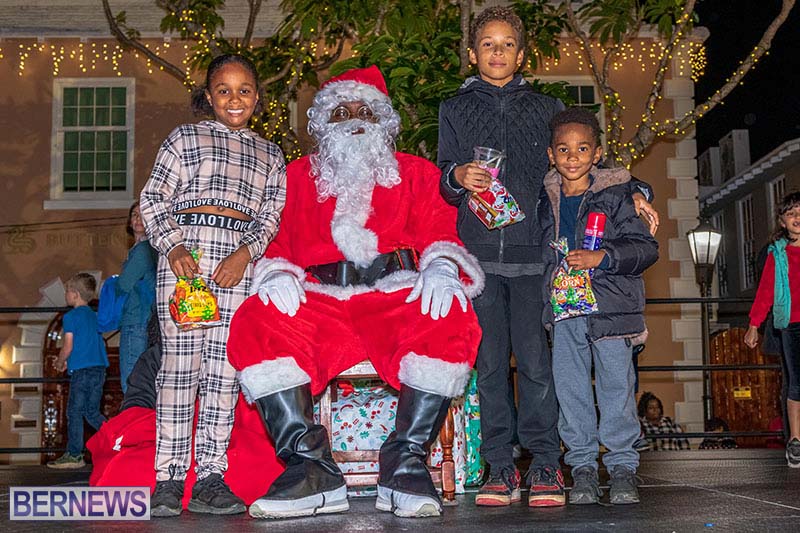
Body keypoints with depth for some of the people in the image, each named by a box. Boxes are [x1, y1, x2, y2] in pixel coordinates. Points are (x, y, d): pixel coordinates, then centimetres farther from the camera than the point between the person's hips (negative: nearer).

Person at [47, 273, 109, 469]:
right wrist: (69, 361, 24)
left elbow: (68, 347, -10)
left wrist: (59, 363, 8)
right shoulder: (95, 316, 15)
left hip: (81, 371, -7)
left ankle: (74, 455, 4)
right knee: (92, 412, 15)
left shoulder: (71, 317, -6)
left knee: (74, 412, 1)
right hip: (99, 368, 7)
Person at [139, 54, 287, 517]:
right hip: (186, 251, -2)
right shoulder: (186, 137, 14)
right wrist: (174, 248, -11)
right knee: (181, 360, -9)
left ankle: (211, 476, 1)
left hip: (241, 260, 2)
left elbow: (271, 217, 13)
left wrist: (246, 254, -7)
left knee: (224, 366, -2)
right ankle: (170, 478, -5)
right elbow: (153, 199, 6)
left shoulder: (271, 155, 21)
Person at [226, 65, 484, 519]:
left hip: (397, 296, -1)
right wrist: (277, 272, -7)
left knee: (449, 317, -36)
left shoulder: (416, 173, 23)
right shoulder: (298, 177, 25)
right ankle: (311, 469, -30)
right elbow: (276, 241, 17)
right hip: (318, 302, 1)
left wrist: (442, 264, -14)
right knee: (256, 321, -31)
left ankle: (406, 464, -29)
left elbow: (440, 231, 10)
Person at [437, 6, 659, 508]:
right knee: (490, 362, 0)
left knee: (535, 361, -7)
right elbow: (443, 179, 11)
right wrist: (459, 176, -12)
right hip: (478, 253, 1)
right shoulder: (455, 109, 17)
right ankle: (501, 467, 5)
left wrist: (633, 190, 2)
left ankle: (545, 466, 0)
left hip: (532, 250, -1)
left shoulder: (547, 108, 17)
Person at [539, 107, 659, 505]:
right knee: (570, 387, 5)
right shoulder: (544, 200, 10)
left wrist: (603, 257, -16)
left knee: (616, 386, 0)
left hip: (610, 305, -3)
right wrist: (550, 277, 7)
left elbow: (646, 248, -4)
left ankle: (622, 466, 10)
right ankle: (582, 466, 14)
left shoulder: (614, 195, 0)